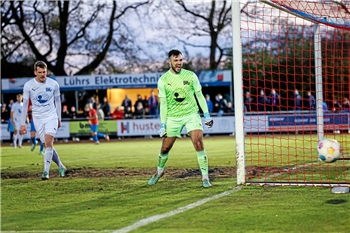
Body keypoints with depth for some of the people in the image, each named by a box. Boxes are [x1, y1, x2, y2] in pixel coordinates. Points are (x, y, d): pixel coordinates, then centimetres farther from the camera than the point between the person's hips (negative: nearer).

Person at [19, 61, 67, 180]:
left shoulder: (54, 84, -4)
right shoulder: (28, 85, -5)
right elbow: (25, 104, 0)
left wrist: (59, 119, 14)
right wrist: (23, 124, -2)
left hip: (51, 117, -1)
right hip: (38, 119, 1)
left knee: (48, 142, -17)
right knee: (47, 145, 4)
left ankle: (46, 171, -17)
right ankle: (61, 166, 22)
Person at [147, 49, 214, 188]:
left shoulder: (191, 76, -2)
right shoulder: (163, 80, -3)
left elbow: (199, 95, 5)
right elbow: (163, 104, -1)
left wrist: (207, 115, 1)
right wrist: (162, 125, -4)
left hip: (191, 114, -1)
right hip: (172, 118, 1)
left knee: (198, 143, -18)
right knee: (165, 148, 8)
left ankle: (205, 177, -9)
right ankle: (159, 171, 37)